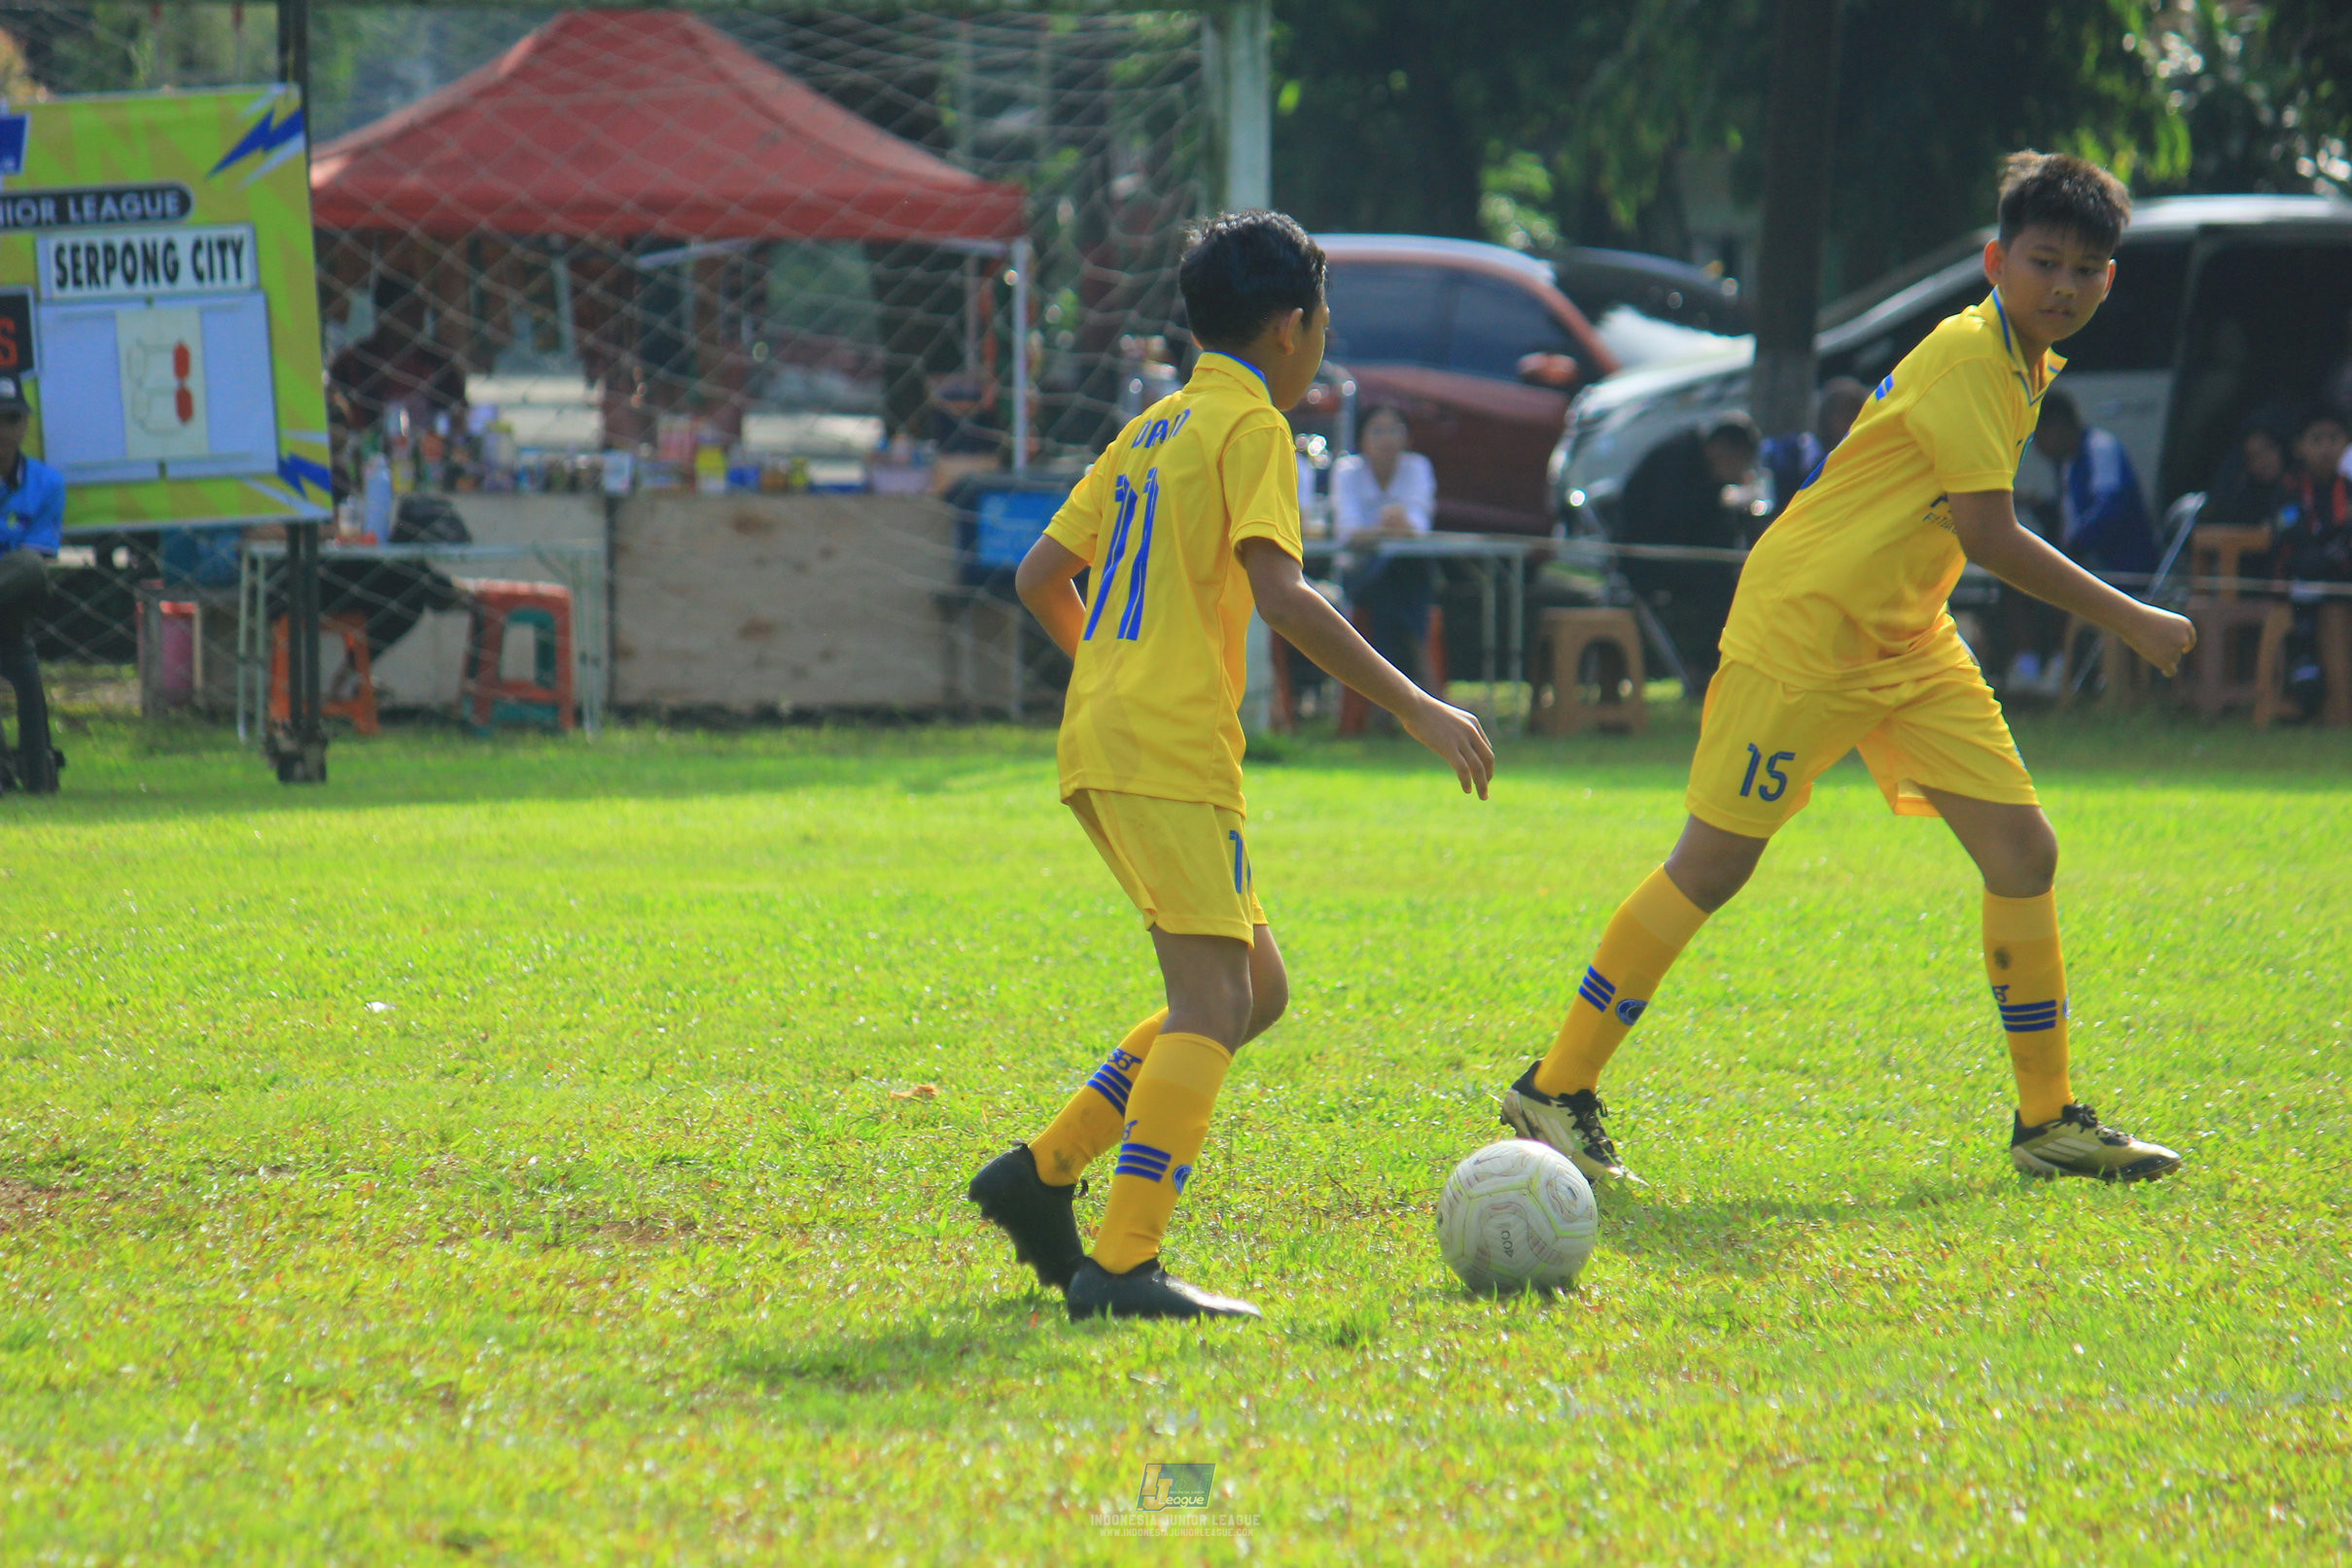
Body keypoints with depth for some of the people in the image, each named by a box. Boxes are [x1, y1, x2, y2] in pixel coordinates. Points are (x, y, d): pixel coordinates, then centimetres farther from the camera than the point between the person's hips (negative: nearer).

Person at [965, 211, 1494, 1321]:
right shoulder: (1252, 427, -5)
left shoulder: (1151, 429, 20)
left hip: (1103, 733, 9)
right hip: (1169, 746, -9)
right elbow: (1280, 597, -18)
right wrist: (1415, 708, -16)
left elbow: (1039, 579, 22)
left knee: (1255, 989, 13)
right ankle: (1124, 1263, -24)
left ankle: (1041, 1174, 10)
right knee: (1213, 999, -13)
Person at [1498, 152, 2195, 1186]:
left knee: (2023, 850, 0)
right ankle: (1556, 1092, 5)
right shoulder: (1968, 356, -20)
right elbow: (1988, 536, -26)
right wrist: (2130, 623, -21)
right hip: (1801, 634, -9)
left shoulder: (2026, 365, 9)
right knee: (1711, 868, -5)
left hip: (1907, 647, 9)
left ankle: (2047, 1121, 7)